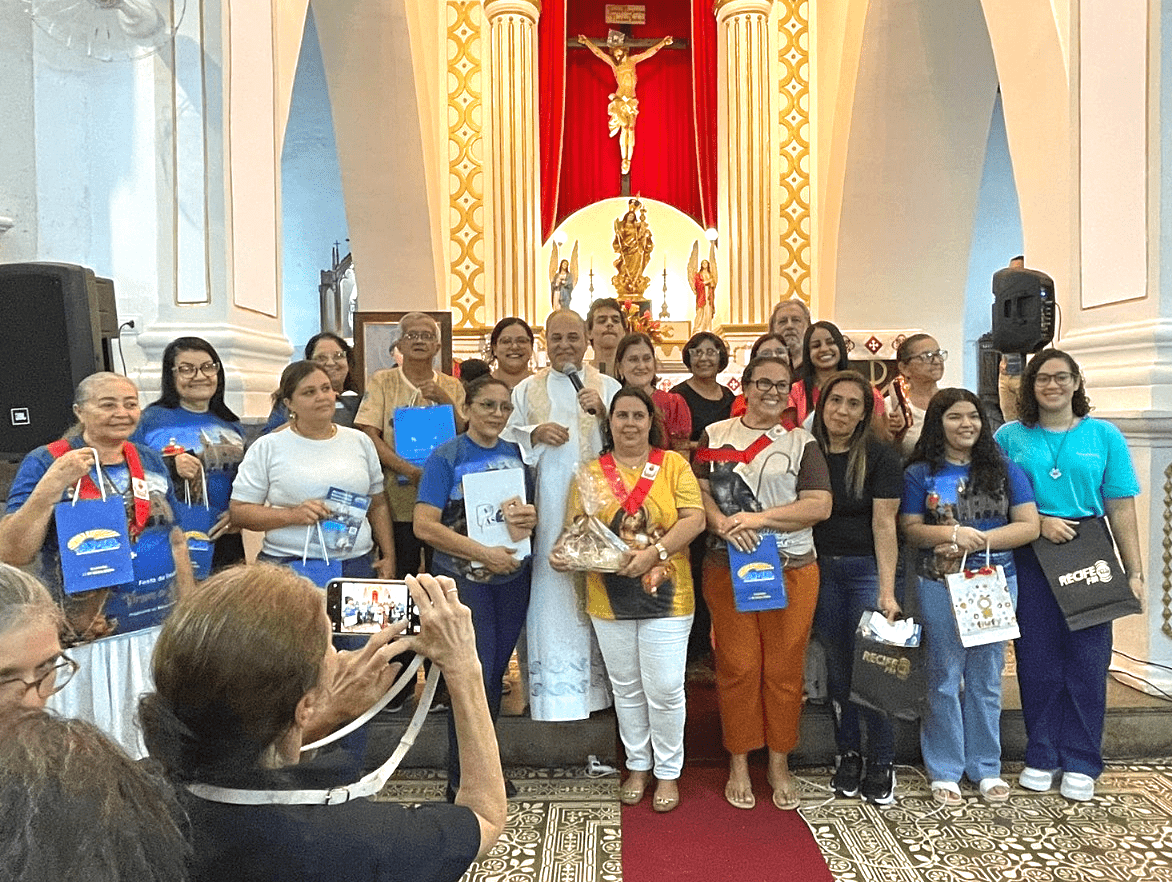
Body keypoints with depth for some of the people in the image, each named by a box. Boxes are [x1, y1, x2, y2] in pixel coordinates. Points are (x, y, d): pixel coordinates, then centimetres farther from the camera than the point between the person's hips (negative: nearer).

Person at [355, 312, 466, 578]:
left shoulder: (452, 386, 11)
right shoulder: (382, 381, 5)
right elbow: (369, 437, -5)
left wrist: (446, 400, -8)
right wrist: (410, 470, -18)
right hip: (398, 502, -2)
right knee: (399, 578, 2)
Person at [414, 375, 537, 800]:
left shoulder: (515, 454, 6)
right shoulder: (446, 457, -8)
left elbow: (534, 508, 15)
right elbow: (424, 525, -16)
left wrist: (531, 517, -10)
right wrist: (485, 553, -21)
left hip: (513, 577, 5)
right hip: (463, 579, -5)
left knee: (495, 674, 14)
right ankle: (461, 778, 15)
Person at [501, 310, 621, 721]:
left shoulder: (608, 387, 10)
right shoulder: (526, 390, 12)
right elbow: (504, 445, 9)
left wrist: (602, 412, -14)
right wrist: (535, 434, -9)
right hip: (548, 512, 0)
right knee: (552, 591, -2)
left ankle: (598, 680, 14)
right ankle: (556, 685, 7)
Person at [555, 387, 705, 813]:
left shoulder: (674, 464, -1)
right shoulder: (592, 472, 5)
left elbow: (694, 519, -9)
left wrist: (653, 552, -20)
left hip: (665, 595, -2)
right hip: (609, 598, 2)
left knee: (665, 689, 3)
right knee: (626, 687, 16)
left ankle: (668, 772, 24)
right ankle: (638, 765, 34)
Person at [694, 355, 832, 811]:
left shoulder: (802, 442, 5)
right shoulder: (715, 435, 9)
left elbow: (820, 505, -5)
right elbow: (698, 491, 2)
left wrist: (759, 518, -15)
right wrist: (723, 523, -18)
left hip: (792, 569, 0)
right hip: (728, 567, 0)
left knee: (785, 668, 6)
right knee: (737, 666, 5)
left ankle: (779, 763, 24)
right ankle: (738, 763, 22)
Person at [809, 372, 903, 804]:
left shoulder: (880, 457, -6)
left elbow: (884, 524, -11)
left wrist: (887, 590, -16)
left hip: (867, 567, -3)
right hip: (821, 568, 3)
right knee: (837, 664, 10)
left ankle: (881, 763, 13)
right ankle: (847, 755, 24)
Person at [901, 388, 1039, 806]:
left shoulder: (1004, 470, 5)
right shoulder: (920, 473, 1)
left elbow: (1029, 525, -1)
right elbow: (910, 529, -3)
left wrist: (982, 539, -14)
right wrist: (952, 533, -20)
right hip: (940, 586, -1)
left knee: (986, 679, 11)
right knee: (944, 678, 5)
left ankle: (986, 768, 25)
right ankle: (945, 771, 16)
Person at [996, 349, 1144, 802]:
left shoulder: (1104, 436, 5)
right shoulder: (1011, 436, 6)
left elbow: (1121, 509, 2)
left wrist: (1134, 572, -1)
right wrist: (1040, 521, -11)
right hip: (1030, 562, 0)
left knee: (1087, 661, 3)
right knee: (1037, 660, 6)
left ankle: (1081, 763, 18)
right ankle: (1041, 757, 21)